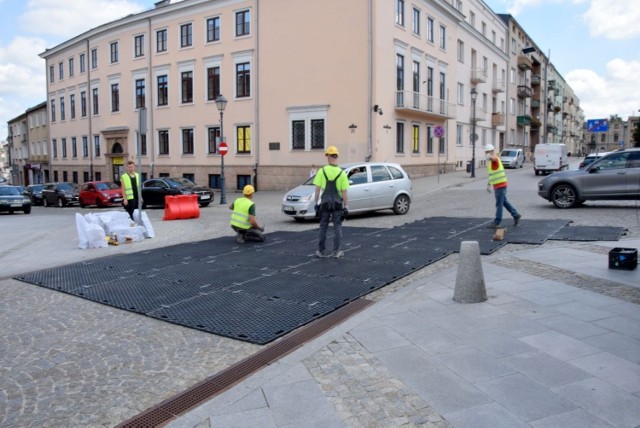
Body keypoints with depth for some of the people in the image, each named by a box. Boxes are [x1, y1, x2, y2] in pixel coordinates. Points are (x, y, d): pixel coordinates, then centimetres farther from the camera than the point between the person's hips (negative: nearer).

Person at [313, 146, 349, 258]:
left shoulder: (322, 171, -6)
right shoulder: (341, 173, -7)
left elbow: (317, 189, -6)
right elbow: (344, 191, -6)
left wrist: (316, 202, 2)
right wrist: (345, 205, 1)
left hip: (325, 202, 1)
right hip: (337, 203, 0)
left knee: (323, 227, 9)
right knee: (337, 227, 7)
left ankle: (321, 251, 14)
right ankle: (336, 251, 7)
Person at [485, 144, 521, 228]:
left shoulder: (495, 158, -13)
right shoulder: (490, 161, 16)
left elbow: (493, 158, -41)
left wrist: (490, 157, -65)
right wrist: (488, 184, 22)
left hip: (500, 184, -10)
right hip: (496, 185, 10)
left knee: (499, 204, -4)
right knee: (504, 202, 16)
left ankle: (497, 222, 0)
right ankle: (516, 215, 25)